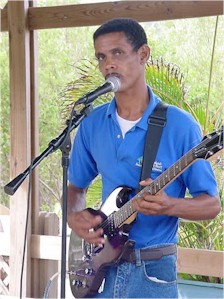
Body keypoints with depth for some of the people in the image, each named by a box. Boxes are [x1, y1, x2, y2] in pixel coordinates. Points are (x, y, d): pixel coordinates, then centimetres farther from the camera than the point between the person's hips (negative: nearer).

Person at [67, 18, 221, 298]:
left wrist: (168, 206, -25)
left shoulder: (180, 125, -11)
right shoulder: (91, 123, 2)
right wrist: (74, 217, -6)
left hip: (153, 271, -4)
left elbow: (211, 204, -6)